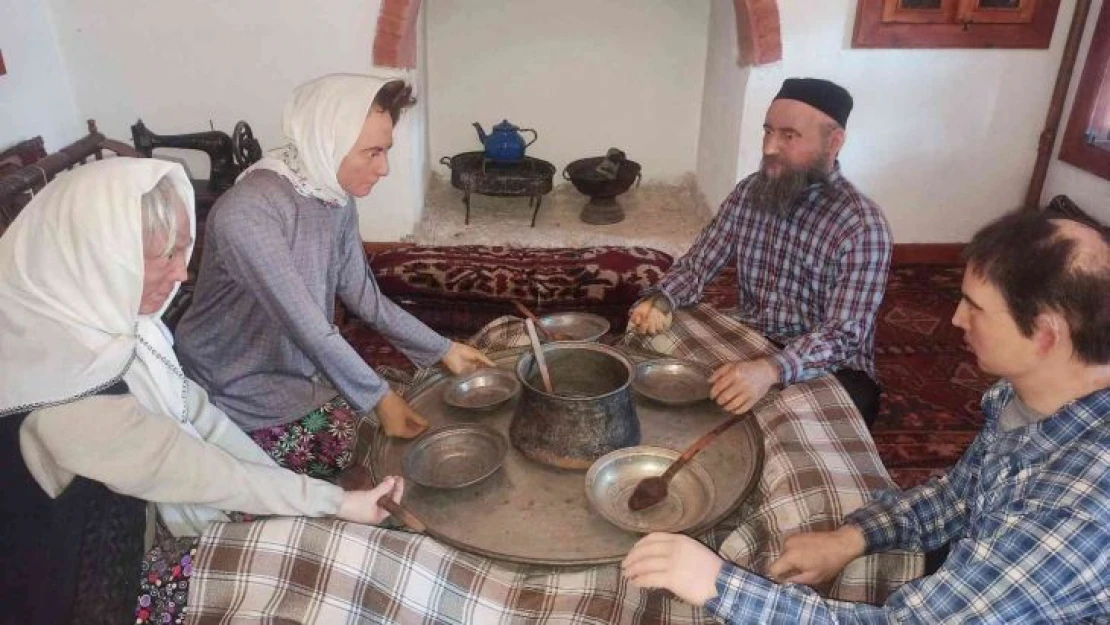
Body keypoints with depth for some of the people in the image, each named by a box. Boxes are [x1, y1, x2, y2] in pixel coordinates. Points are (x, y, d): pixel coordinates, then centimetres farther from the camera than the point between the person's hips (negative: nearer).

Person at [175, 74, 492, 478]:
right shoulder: (246, 212, -31)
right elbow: (304, 323, -30)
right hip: (236, 393, -6)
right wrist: (379, 397, -25)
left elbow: (362, 295, 1)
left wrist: (442, 349, 1)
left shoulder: (337, 199, -6)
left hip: (303, 373, 6)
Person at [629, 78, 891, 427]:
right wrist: (661, 300, -21)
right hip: (750, 346, 5)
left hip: (829, 370, -5)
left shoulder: (862, 226, -19)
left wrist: (772, 370, -46)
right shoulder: (748, 192, -2)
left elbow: (843, 335, -26)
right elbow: (697, 265, 3)